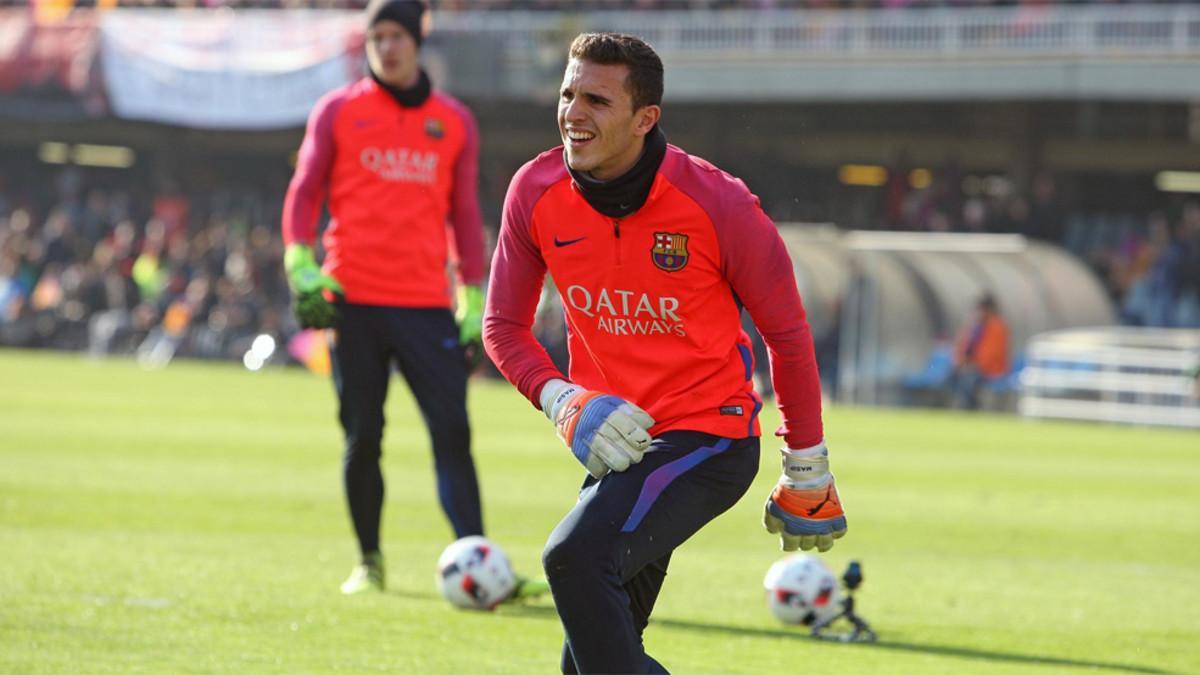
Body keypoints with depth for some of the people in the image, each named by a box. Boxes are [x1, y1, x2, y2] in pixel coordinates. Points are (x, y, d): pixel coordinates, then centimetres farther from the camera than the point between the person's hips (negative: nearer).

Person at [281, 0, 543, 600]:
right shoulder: (337, 112, 6)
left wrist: (473, 302, 10)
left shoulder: (454, 122, 10)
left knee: (452, 432, -9)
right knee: (362, 437, 3)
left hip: (426, 304, 1)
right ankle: (369, 561, 16)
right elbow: (304, 193, 6)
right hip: (353, 302, -1)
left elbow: (465, 214, 14)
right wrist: (301, 267, -8)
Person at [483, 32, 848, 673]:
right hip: (616, 444, 6)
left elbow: (786, 333, -4)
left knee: (576, 555, -30)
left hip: (708, 438, -6)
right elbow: (504, 325, 4)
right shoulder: (536, 192, -7)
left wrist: (807, 474, 3)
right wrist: (564, 403, -15)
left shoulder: (716, 203, -17)